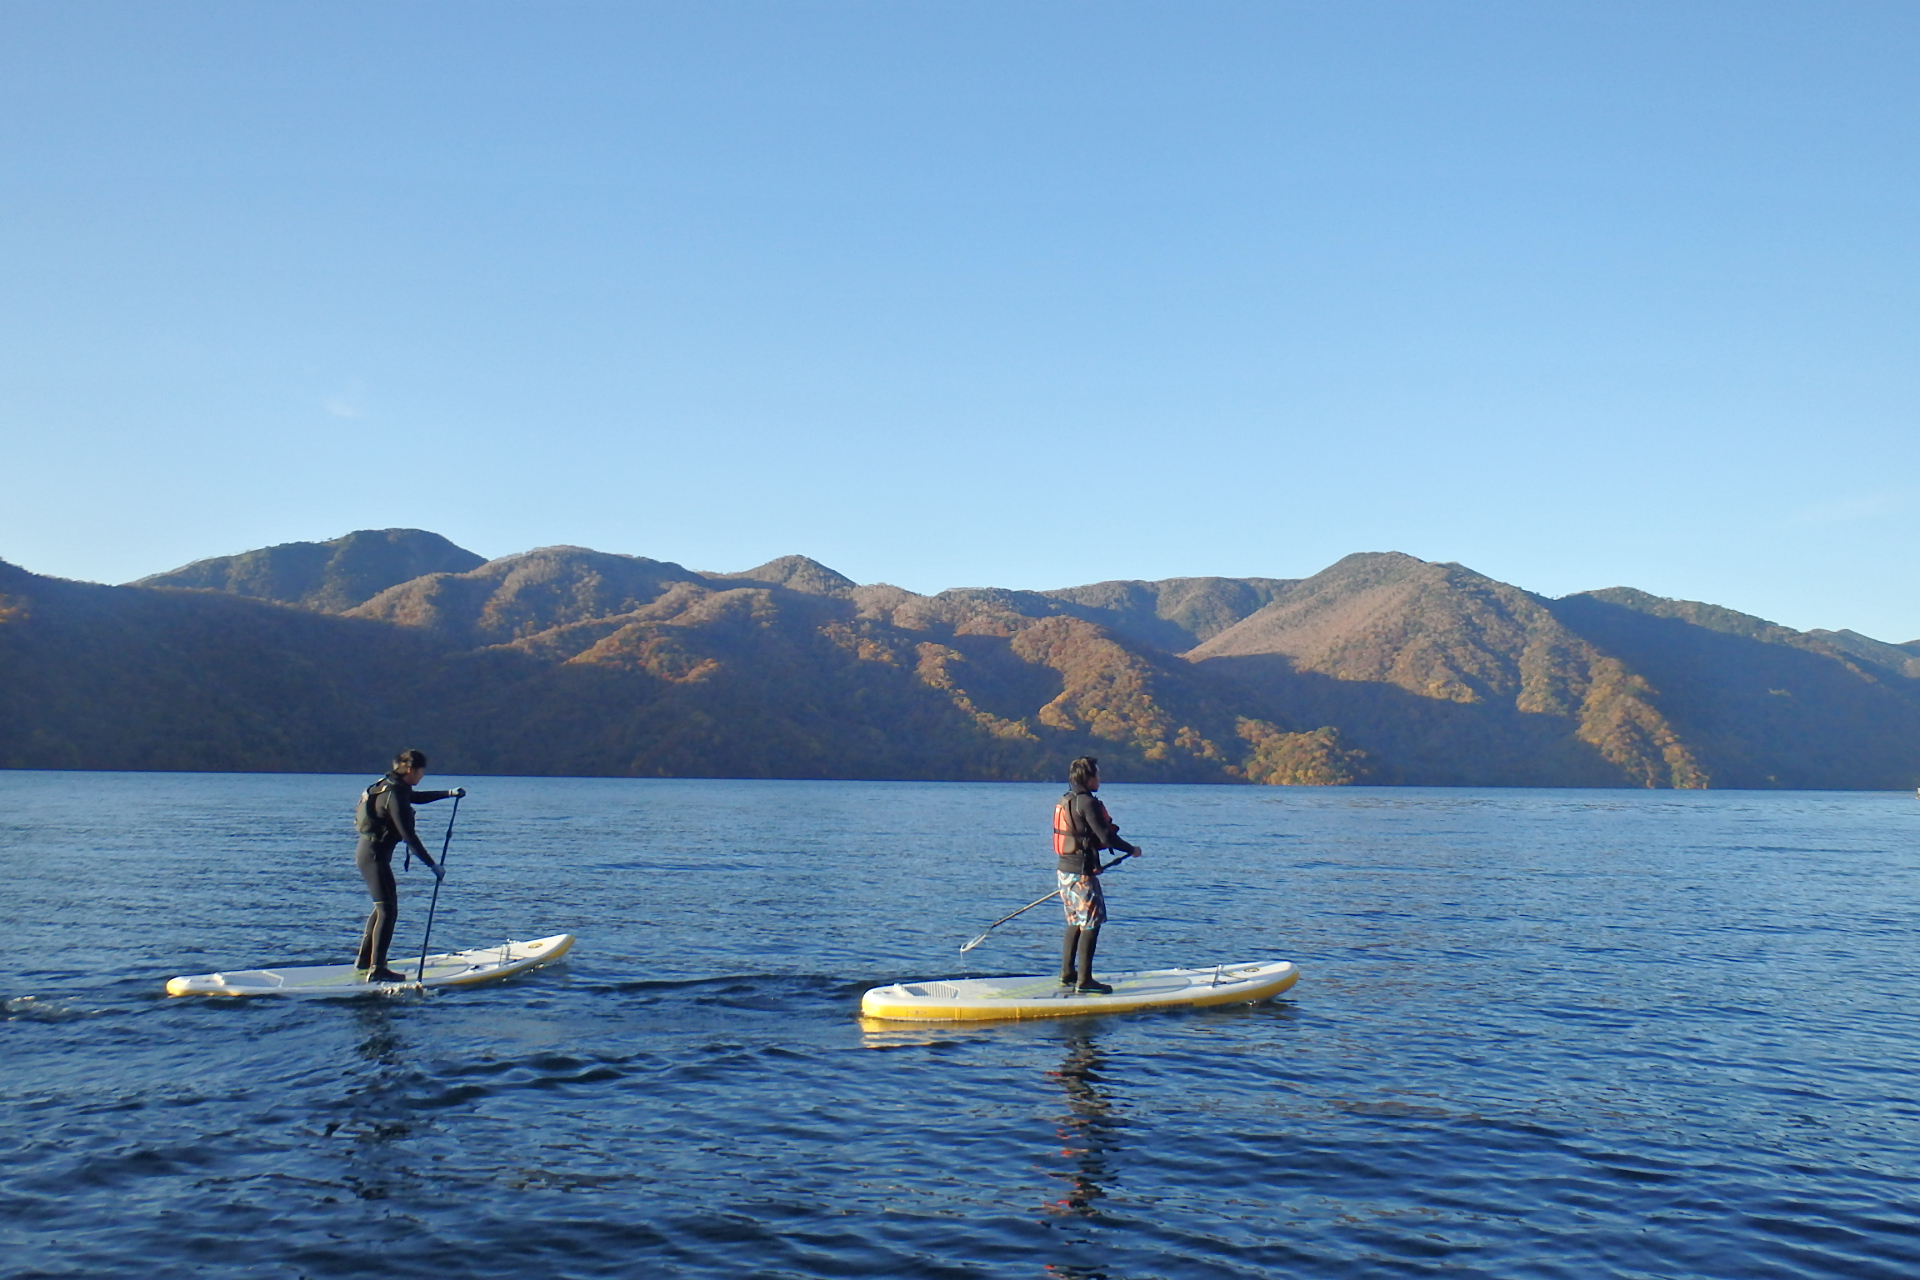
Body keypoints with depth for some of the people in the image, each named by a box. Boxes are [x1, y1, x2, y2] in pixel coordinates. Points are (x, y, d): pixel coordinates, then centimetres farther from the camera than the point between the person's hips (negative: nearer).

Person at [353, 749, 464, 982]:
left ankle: (364, 960, 31)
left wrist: (449, 793, 31)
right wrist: (433, 865, -20)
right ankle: (376, 970, -10)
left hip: (368, 851, 11)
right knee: (388, 909, -10)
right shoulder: (394, 794, -21)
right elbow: (409, 835, -23)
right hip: (374, 854, -11)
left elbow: (417, 797, 32)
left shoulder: (392, 786, 9)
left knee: (382, 907, 21)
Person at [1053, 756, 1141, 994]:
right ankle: (1084, 981, -2)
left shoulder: (1064, 801, 11)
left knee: (1075, 923, 17)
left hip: (1064, 869, 9)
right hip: (1082, 873, -9)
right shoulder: (1088, 802, -17)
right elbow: (1106, 836, -19)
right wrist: (1132, 849, -3)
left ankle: (1067, 974, 22)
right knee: (1091, 924, -3)